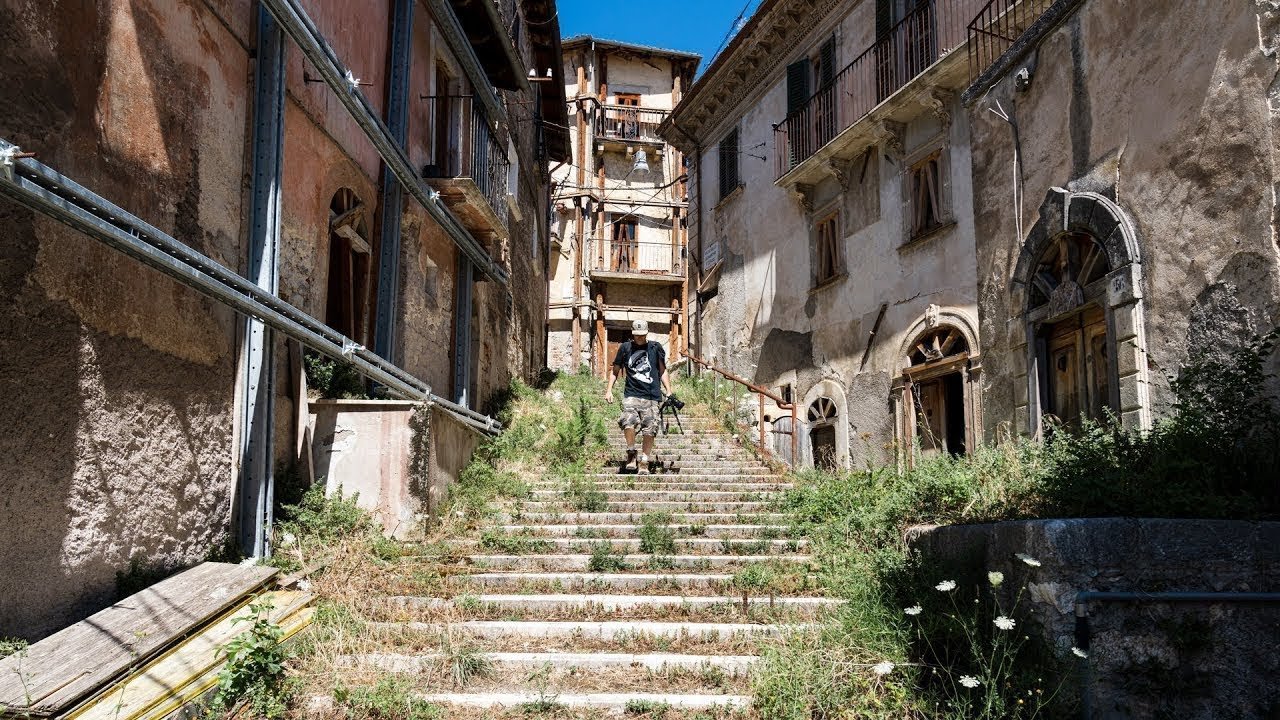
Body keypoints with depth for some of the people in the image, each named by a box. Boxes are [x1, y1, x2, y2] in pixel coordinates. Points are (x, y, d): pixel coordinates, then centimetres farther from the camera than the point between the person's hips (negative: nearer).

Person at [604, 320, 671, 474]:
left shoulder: (655, 348, 10)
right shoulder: (625, 348, 9)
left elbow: (662, 371, 15)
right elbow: (615, 370, 17)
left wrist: (669, 392, 7)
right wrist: (609, 390, 8)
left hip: (652, 396, 1)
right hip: (631, 394, -1)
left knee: (649, 430, -4)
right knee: (628, 422, -23)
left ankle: (644, 463, 8)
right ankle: (631, 453, -2)